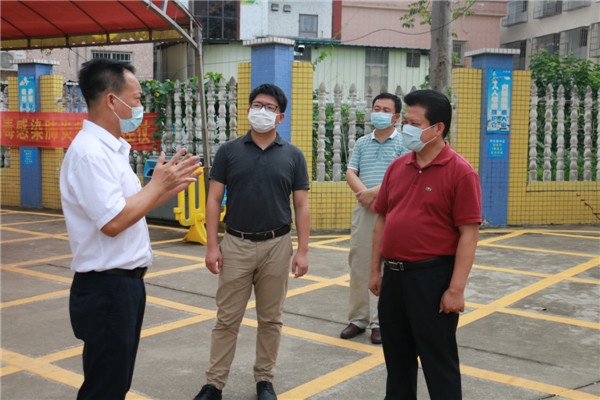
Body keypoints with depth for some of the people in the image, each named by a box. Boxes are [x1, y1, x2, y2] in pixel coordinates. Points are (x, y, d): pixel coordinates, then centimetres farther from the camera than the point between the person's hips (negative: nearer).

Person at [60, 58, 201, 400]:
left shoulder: (111, 148, 11)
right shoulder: (89, 152, -21)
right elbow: (113, 222, -27)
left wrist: (170, 188, 7)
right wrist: (158, 183, -16)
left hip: (125, 282, 10)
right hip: (106, 289, -10)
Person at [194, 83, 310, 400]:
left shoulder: (293, 156, 3)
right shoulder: (229, 151, 2)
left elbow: (302, 205, 3)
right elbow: (214, 200, 1)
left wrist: (302, 251, -3)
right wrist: (211, 245, -6)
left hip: (277, 246, 1)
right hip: (236, 245, 0)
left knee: (270, 319, 11)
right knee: (227, 319, 5)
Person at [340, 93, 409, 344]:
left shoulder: (403, 143, 0)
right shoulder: (362, 143, 14)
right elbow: (350, 173, 7)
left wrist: (375, 192, -18)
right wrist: (364, 194, -11)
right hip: (364, 210, 4)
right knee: (358, 264, 6)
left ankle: (381, 321, 10)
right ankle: (358, 318, 17)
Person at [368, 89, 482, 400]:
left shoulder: (460, 172, -11)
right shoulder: (397, 167, 7)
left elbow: (469, 233, -14)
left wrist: (456, 289, -18)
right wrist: (375, 270, 11)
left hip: (432, 276, -6)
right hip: (393, 274, 6)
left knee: (439, 360, 6)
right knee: (396, 355, 18)